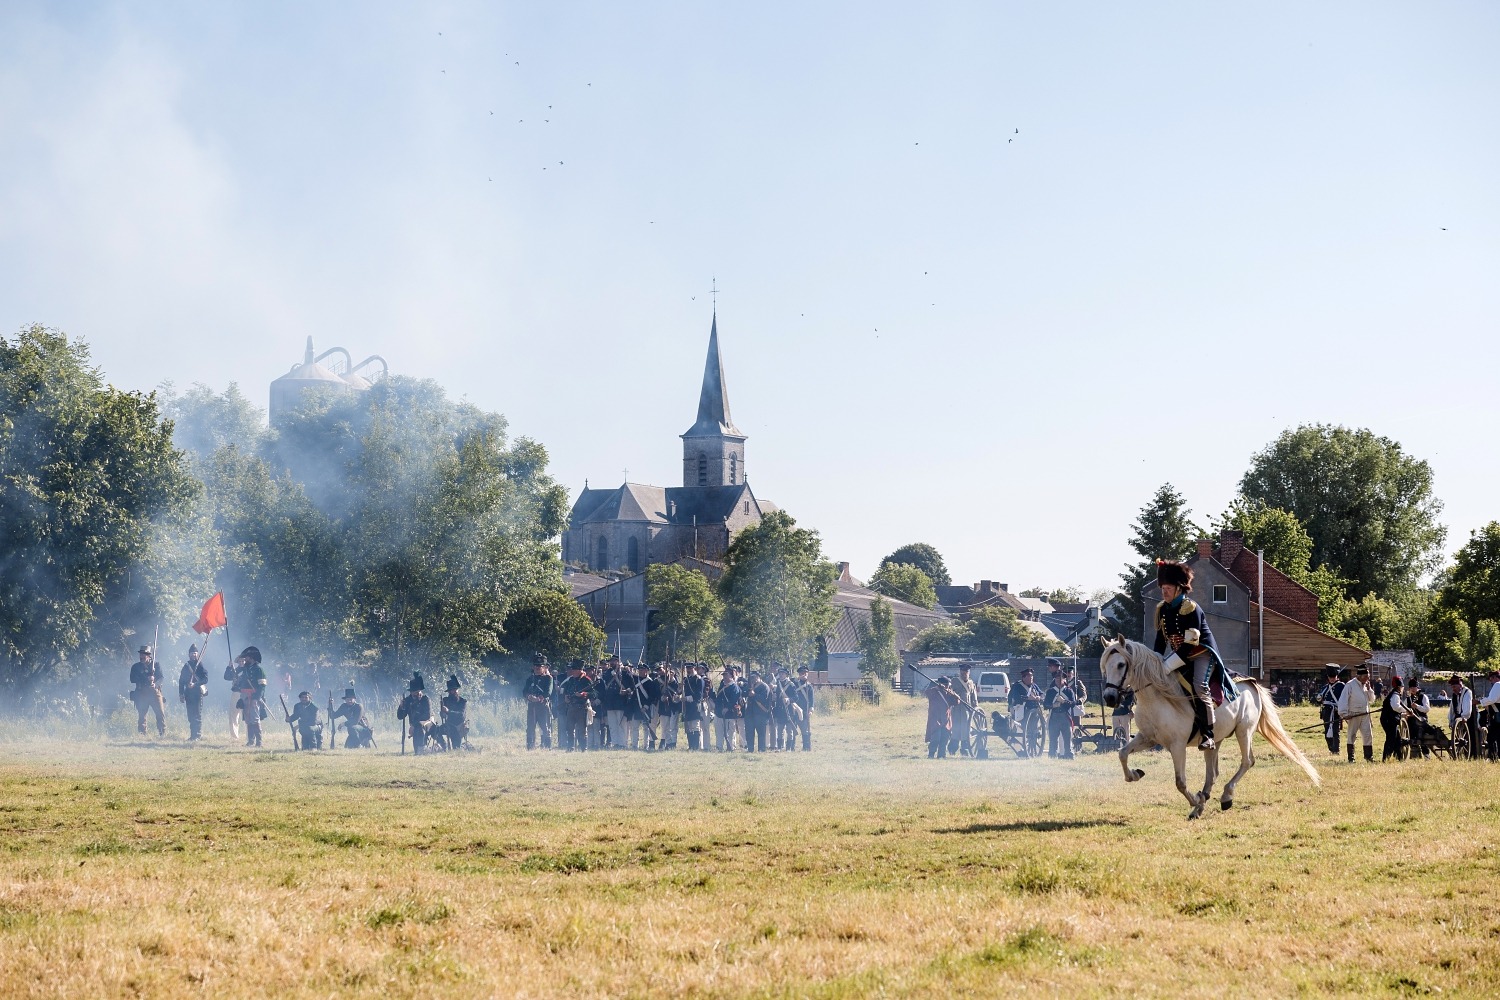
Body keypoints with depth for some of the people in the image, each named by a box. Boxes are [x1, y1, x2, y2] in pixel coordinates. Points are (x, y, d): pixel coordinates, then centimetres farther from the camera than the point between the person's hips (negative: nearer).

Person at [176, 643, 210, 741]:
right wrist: (181, 694, 9)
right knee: (190, 715, 6)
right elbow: (181, 681, 15)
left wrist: (195, 684, -21)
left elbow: (205, 679, -8)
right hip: (189, 693, 5)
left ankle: (198, 735, -6)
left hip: (198, 692, -5)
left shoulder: (201, 665, 0)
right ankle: (193, 735, 11)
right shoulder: (186, 666, 14)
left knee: (197, 714, -8)